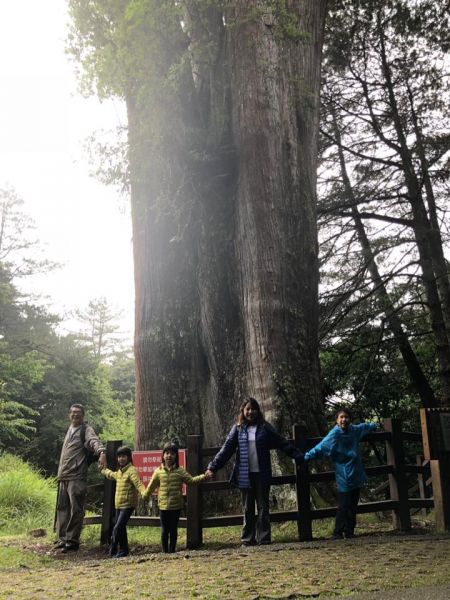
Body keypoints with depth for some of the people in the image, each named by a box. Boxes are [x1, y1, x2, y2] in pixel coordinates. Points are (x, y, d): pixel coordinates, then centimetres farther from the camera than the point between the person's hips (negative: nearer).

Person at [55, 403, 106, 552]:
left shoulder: (86, 429, -4)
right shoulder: (70, 430, 20)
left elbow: (94, 440, -26)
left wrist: (101, 452, -46)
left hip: (77, 477, -8)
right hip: (63, 477, 8)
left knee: (76, 510, -6)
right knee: (62, 508, 11)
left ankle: (72, 540, 2)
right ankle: (63, 538, 21)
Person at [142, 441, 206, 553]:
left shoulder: (180, 471, -2)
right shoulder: (159, 471, 0)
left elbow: (191, 480, -4)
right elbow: (152, 485, 12)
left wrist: (203, 476, -16)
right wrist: (145, 496, 21)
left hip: (176, 506, 0)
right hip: (163, 506, 0)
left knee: (173, 529, 10)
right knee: (165, 530, 7)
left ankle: (172, 551, 21)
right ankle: (165, 551, 18)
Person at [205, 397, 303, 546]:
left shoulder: (265, 427, 3)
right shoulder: (238, 429, 4)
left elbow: (282, 444, 3)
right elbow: (226, 449, -1)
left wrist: (300, 456, -4)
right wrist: (212, 467, -9)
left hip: (262, 474, -1)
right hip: (245, 475, 1)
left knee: (263, 507, 4)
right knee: (248, 508, 8)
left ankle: (264, 538, 12)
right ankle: (248, 539, 16)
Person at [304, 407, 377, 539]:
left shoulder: (354, 430, 5)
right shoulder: (335, 434, -15)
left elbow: (364, 427, 29)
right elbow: (321, 447, -24)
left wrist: (374, 425, 47)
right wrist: (306, 457, -33)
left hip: (357, 476, 7)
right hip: (344, 477, -6)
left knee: (353, 505, 11)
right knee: (344, 506, -7)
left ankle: (350, 532, 19)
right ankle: (338, 532, 2)